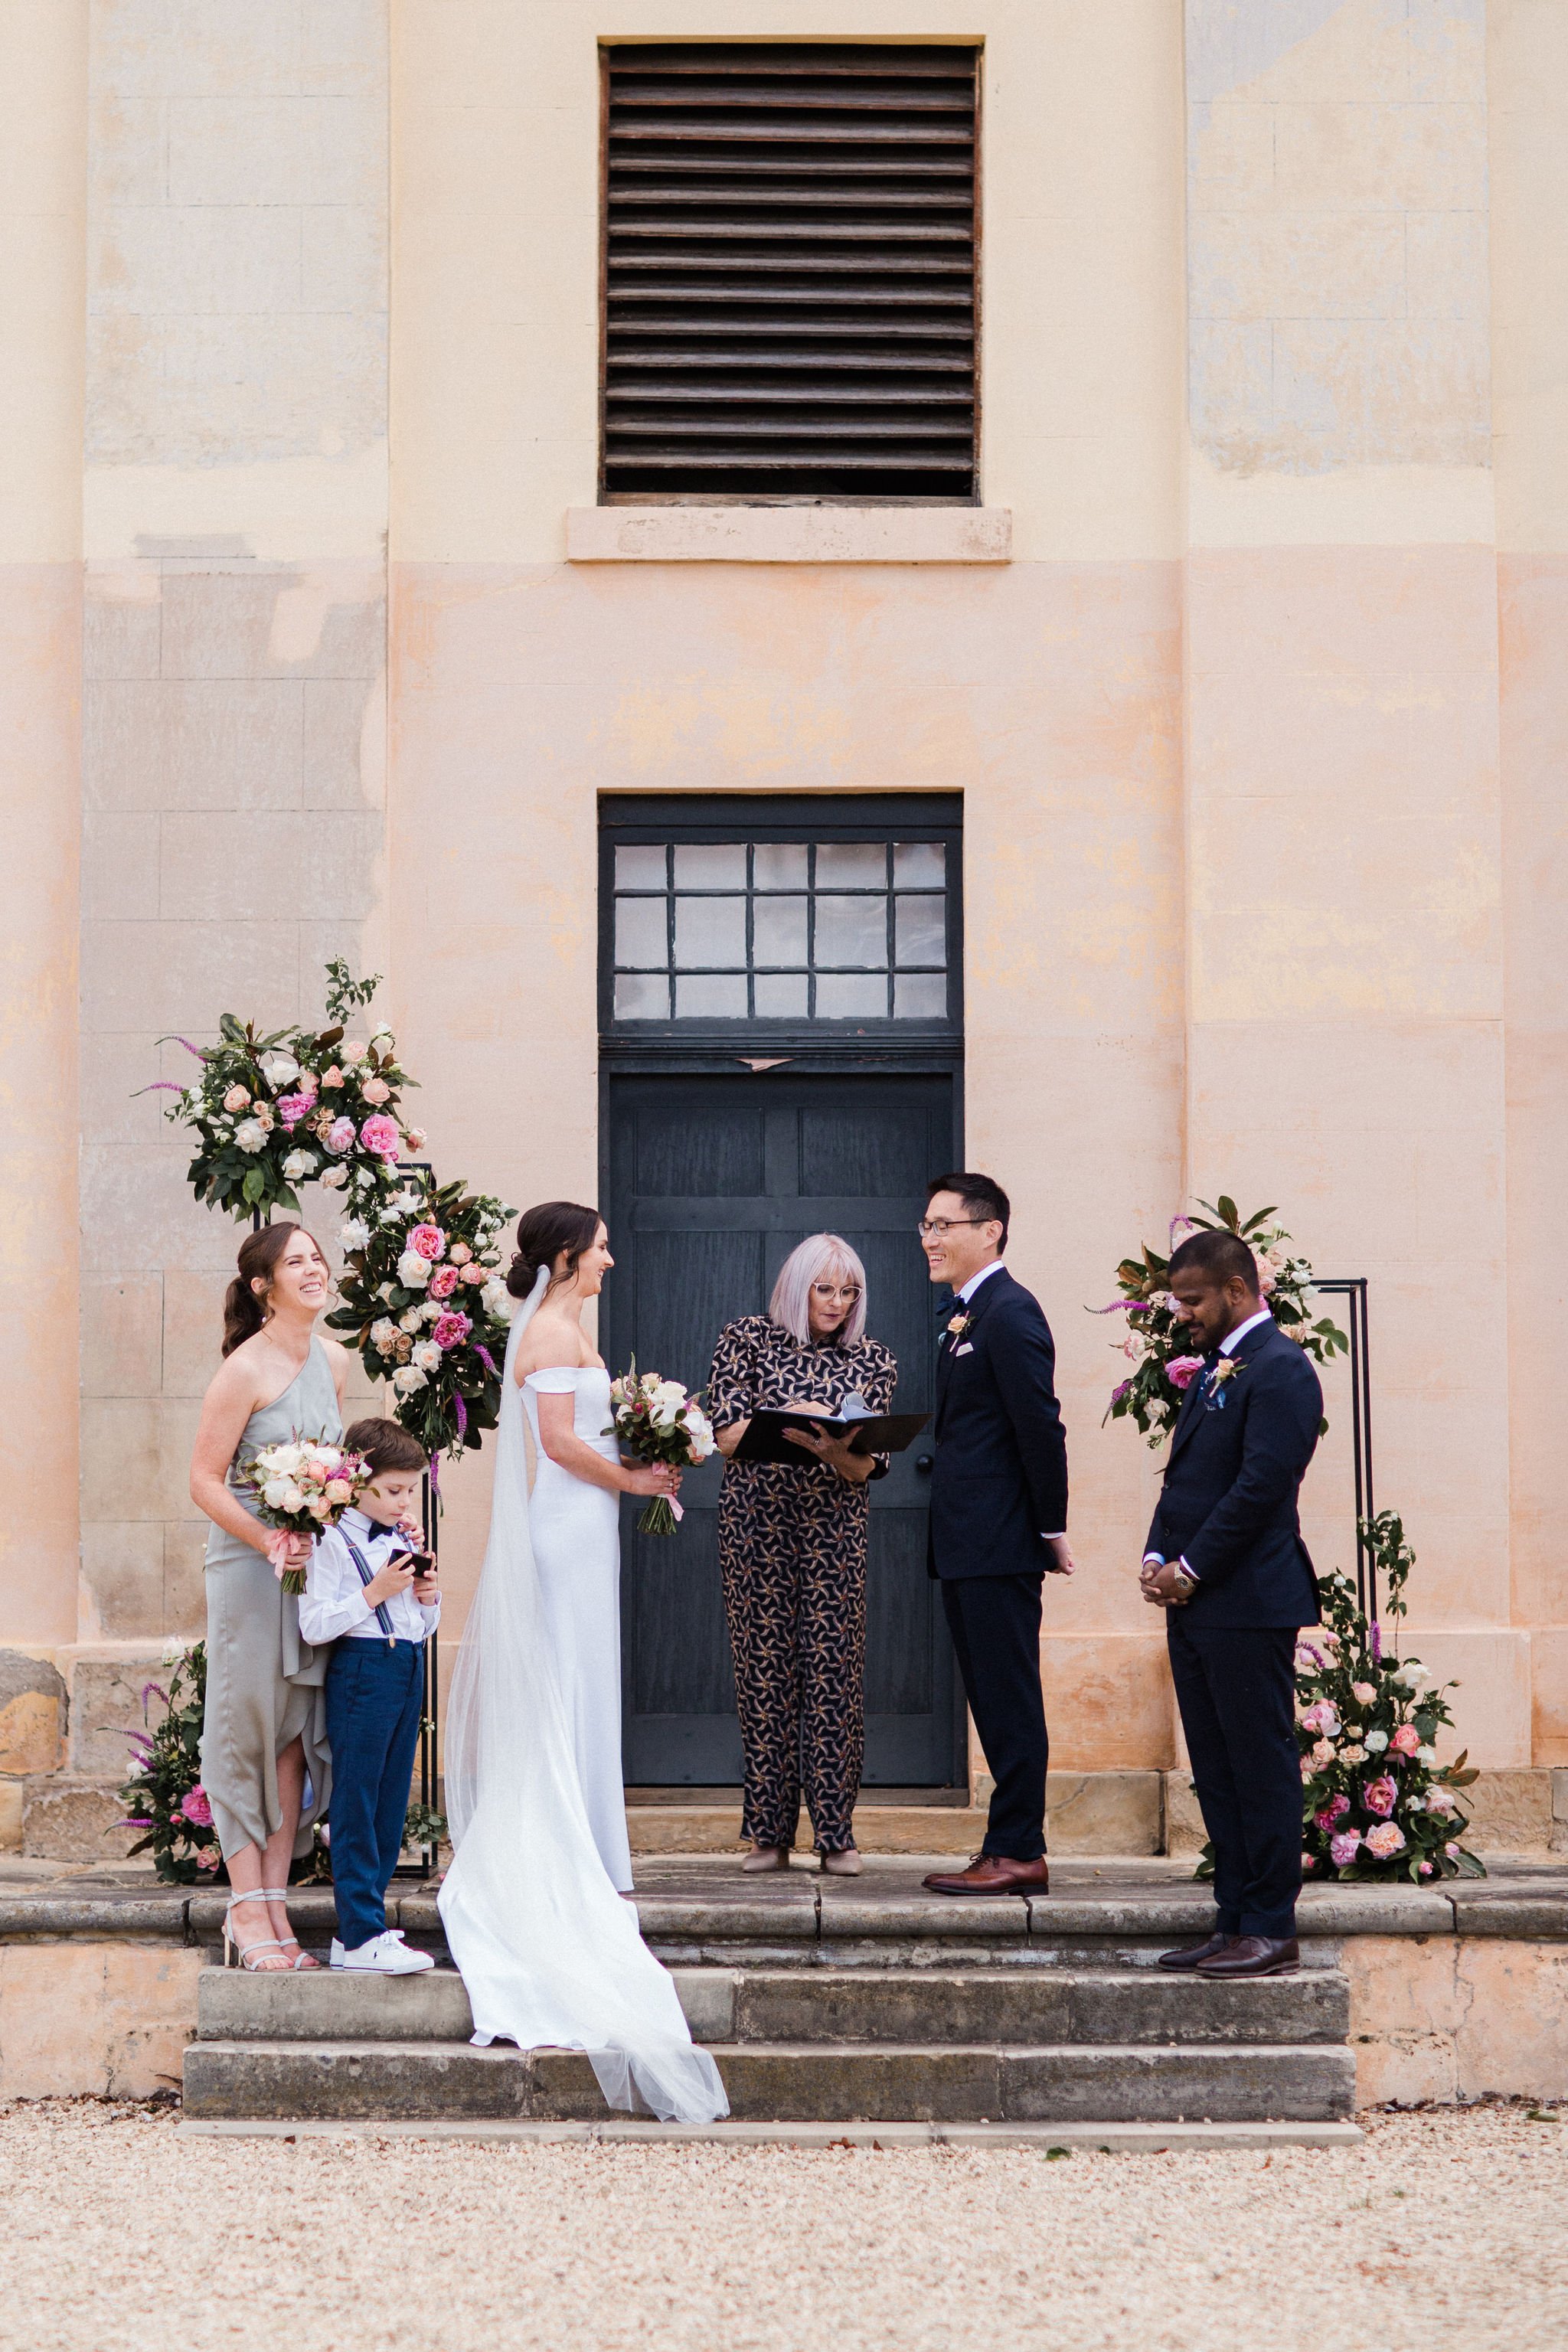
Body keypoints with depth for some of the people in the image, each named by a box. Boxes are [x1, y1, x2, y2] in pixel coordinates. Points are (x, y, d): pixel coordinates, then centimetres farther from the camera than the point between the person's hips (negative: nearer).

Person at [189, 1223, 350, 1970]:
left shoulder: (333, 1360, 10)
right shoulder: (246, 1369, -12)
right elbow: (204, 1480, -12)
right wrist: (269, 1541, -22)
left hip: (319, 1566, 7)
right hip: (249, 1568, -7)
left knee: (297, 1735, 6)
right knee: (248, 1731, -3)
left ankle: (273, 1904, 11)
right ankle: (247, 1910, 2)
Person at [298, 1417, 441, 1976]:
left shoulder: (406, 1543, 16)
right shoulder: (334, 1542, -8)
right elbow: (314, 1626, -15)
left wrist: (429, 1598, 3)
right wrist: (374, 1594, -18)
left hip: (408, 1672, 8)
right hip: (361, 1671, -8)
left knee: (390, 1803, 9)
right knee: (356, 1802, -6)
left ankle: (360, 1926, 15)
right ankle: (362, 1936, -7)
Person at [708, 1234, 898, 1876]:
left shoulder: (872, 1360, 7)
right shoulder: (748, 1339, 4)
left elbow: (867, 1468, 1)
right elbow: (725, 1434, -2)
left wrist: (836, 1450, -22)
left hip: (833, 1529, 1)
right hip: (757, 1525, -1)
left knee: (832, 1671, -5)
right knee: (764, 1667, -1)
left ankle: (836, 1834, 0)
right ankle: (769, 1834, 4)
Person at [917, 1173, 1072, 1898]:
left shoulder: (1009, 1313, -13)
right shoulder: (967, 1315, 18)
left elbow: (1041, 1428, -17)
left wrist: (1051, 1530, -15)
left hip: (999, 1543, -10)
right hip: (966, 1545, 10)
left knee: (1008, 1699, -6)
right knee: (993, 1699, 12)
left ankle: (1017, 1852, -3)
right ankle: (1013, 1845, 16)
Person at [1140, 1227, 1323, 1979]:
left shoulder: (1279, 1370, -12)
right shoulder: (1215, 1368, 18)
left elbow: (1261, 1486, -18)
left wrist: (1190, 1570, -14)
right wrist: (1158, 1559, 5)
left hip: (1248, 1605, -9)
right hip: (1194, 1605, 9)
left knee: (1261, 1768, -4)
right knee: (1216, 1773, 11)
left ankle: (1271, 1931, 0)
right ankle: (1235, 1923, 16)